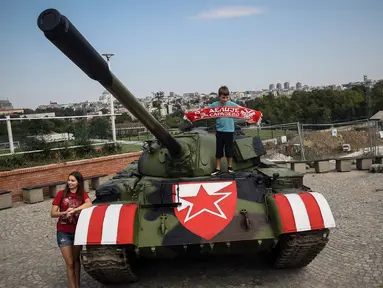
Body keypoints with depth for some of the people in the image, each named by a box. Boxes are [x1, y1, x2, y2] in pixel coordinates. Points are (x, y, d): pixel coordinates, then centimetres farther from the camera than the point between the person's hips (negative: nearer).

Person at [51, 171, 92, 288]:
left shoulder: (83, 194, -2)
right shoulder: (61, 194, -5)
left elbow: (89, 204, -24)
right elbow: (52, 213, -7)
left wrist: (74, 210, -35)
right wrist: (64, 213, -26)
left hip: (78, 232, 2)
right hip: (63, 233, -2)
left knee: (77, 260, 15)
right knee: (70, 263, 2)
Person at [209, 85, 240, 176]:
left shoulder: (231, 104, -5)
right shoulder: (214, 105, -3)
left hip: (229, 131, -1)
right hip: (219, 131, 1)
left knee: (229, 150, 10)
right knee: (218, 150, 9)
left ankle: (230, 167, 28)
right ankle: (218, 169, 19)